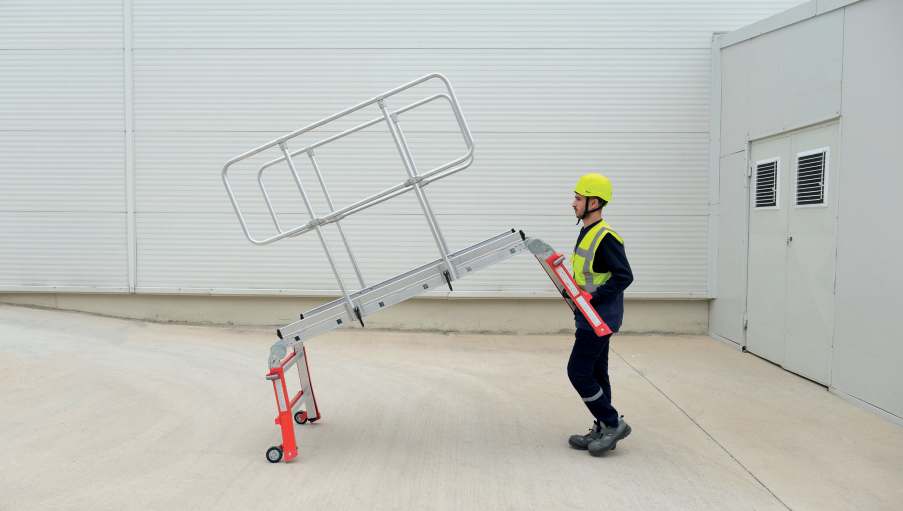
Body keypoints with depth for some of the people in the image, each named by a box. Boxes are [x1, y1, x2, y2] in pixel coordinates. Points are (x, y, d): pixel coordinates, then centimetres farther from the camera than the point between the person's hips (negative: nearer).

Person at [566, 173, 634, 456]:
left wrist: (593, 296, -23)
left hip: (599, 319, -10)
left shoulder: (606, 237, -18)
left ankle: (613, 423, 4)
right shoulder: (587, 233, 13)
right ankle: (603, 431, 23)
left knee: (578, 372, -7)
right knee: (595, 374, 14)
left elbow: (624, 276, -22)